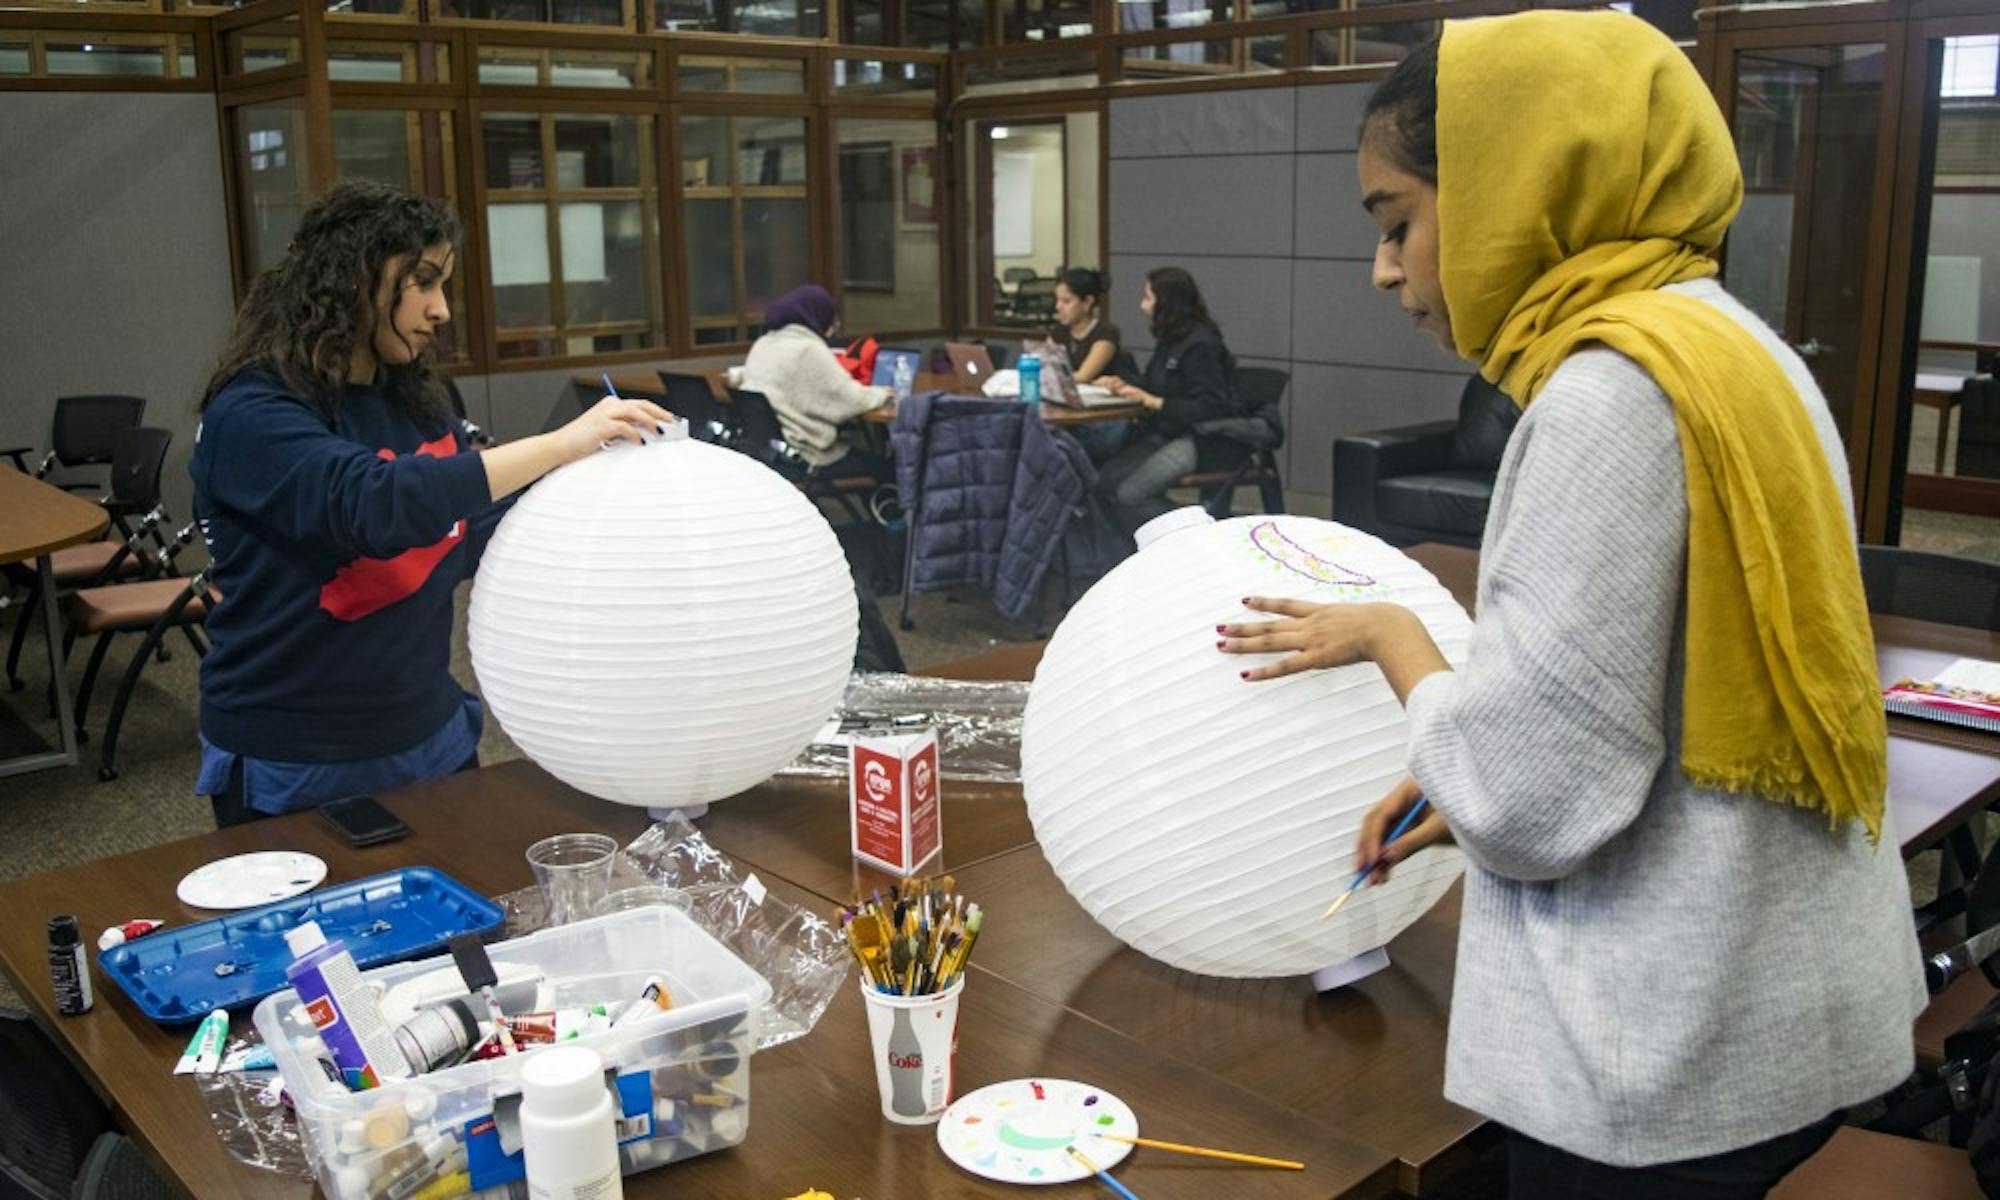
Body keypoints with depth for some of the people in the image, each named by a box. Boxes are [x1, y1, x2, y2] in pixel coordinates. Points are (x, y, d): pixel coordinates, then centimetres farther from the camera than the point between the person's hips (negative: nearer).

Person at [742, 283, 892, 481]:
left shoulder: (763, 344, 9)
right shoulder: (808, 349, -16)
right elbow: (850, 401, -15)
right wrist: (881, 394, 3)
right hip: (801, 458, -9)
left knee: (856, 450, 26)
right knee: (883, 466, 7)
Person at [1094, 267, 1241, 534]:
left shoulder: (1201, 344, -16)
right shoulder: (1169, 340, 11)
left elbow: (1212, 408, -20)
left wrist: (1154, 402, -22)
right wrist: (1123, 386, 5)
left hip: (1199, 439, -9)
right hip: (1165, 433, 9)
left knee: (1129, 493, -22)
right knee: (1105, 481, -10)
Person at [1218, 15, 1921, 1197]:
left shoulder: (1616, 391, -22)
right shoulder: (1728, 344, 7)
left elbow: (1531, 800, -23)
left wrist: (1393, 637, -7)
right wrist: (1462, 779, 9)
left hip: (1672, 1060, -9)